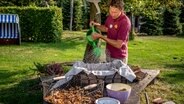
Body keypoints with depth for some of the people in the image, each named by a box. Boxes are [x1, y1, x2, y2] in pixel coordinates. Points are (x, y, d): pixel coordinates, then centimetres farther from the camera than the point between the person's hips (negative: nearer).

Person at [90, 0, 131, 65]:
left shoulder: (125, 22, -26)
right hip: (108, 54, 7)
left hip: (119, 58, -6)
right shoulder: (110, 16, -4)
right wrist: (97, 25, -3)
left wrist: (101, 36, -23)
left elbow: (118, 45, -26)